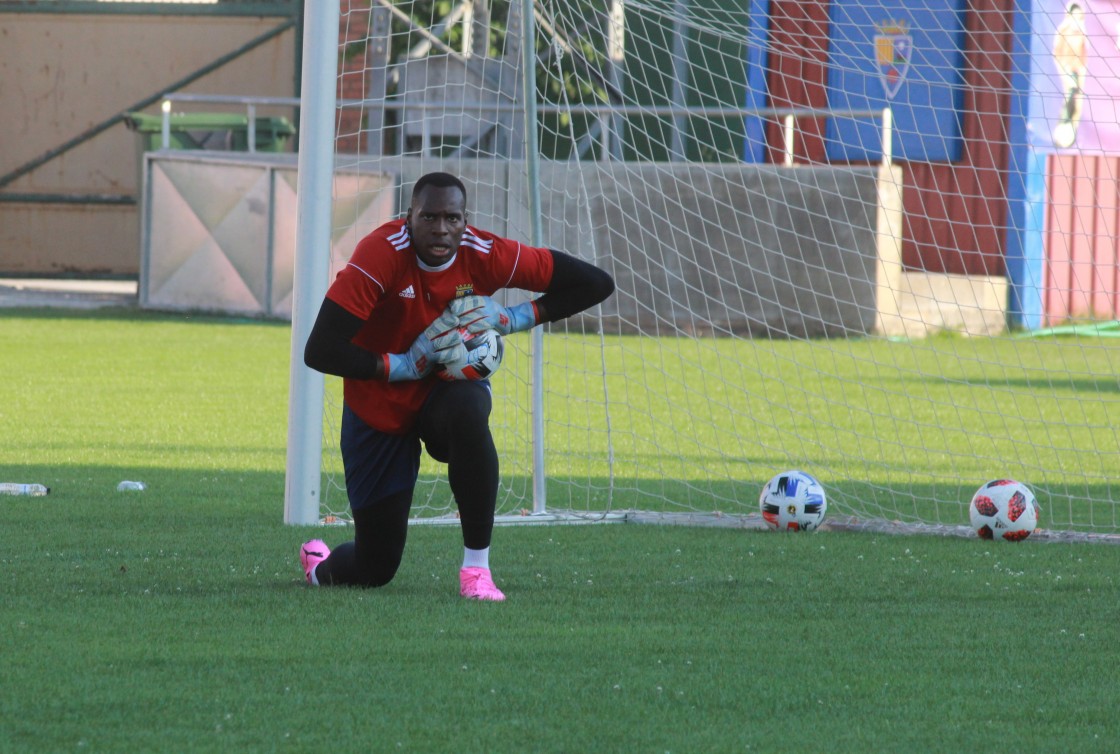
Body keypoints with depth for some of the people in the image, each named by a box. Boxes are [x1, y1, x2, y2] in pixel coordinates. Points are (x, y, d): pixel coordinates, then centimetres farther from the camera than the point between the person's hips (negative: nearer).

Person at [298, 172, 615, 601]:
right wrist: (404, 366, -28)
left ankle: (477, 566, -28)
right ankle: (318, 567, 41)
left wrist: (514, 319, -16)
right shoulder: (382, 254, -25)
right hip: (378, 415, -1)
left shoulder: (484, 255, -16)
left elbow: (596, 284, -8)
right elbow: (319, 352, -30)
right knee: (375, 570, 0)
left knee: (467, 409, -40)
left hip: (448, 390, 1)